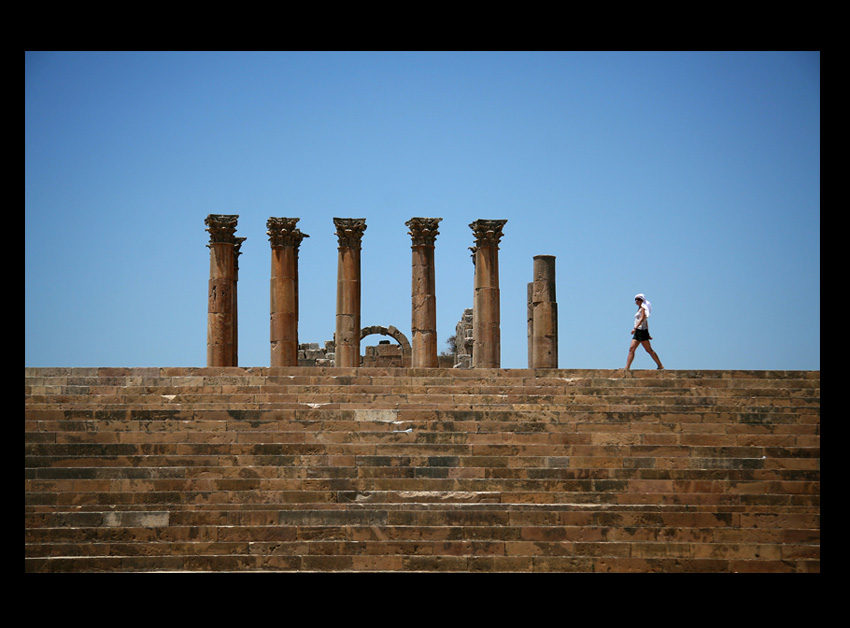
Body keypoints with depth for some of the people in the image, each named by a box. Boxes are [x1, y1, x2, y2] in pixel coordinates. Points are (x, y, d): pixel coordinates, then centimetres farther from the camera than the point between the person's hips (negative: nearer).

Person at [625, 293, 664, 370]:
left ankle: (660, 366, 2)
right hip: (637, 332, 9)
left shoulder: (643, 308, -6)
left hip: (642, 330, -9)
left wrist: (635, 328, -32)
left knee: (649, 350, -5)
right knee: (631, 349, -2)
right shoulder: (640, 309, 21)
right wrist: (647, 334, 25)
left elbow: (642, 319, -20)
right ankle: (627, 367, -8)